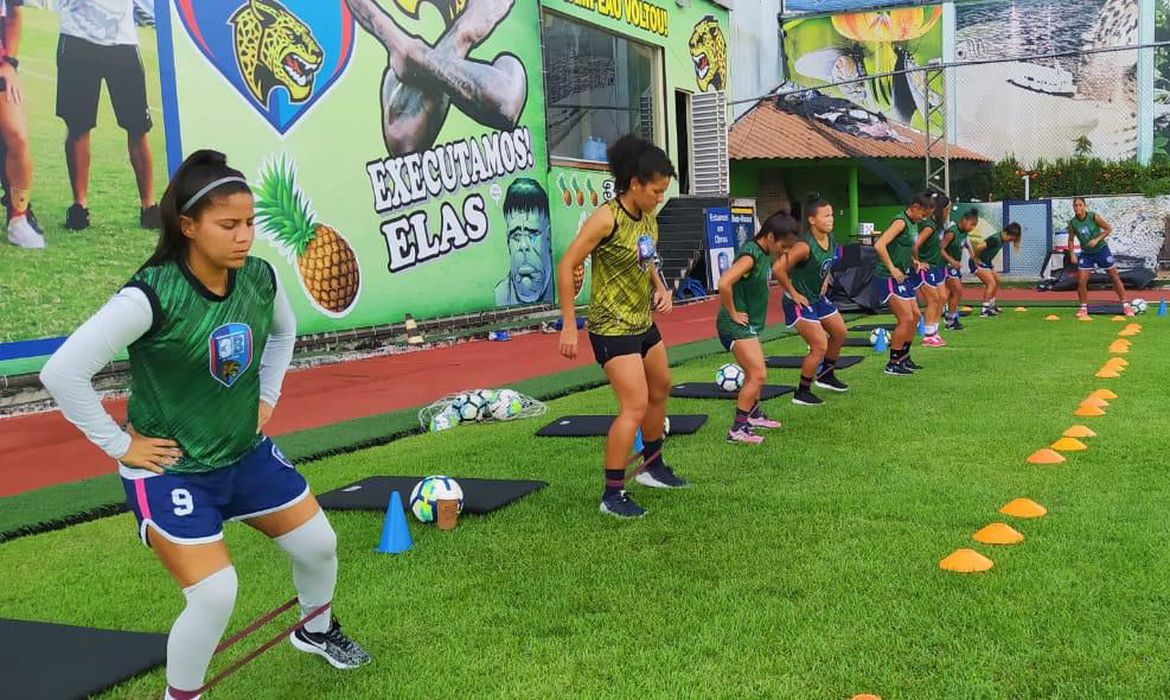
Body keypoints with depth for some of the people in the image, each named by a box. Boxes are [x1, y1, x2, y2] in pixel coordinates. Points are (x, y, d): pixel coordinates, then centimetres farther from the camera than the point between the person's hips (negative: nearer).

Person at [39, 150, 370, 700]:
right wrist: (119, 445, -19)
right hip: (170, 470, -6)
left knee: (319, 544, 13)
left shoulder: (260, 278, -9)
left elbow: (284, 331, 16)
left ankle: (315, 629, 46)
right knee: (216, 595, -15)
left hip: (246, 453, 7)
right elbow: (62, 372, -25)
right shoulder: (150, 296, -27)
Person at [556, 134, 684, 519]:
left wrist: (660, 288, 2)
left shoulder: (648, 217, 3)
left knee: (661, 389, 22)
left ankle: (652, 466, 43)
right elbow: (567, 266, -20)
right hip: (613, 328, -9)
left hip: (643, 323, 9)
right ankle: (612, 494, -1)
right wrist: (569, 326, -20)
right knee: (635, 406, -13)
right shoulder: (607, 217, -21)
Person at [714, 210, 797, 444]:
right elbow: (724, 284, -35)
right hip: (737, 325, -10)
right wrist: (733, 313, -22)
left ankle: (753, 414, 43)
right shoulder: (750, 255, -23)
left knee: (754, 373, 23)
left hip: (750, 324, 10)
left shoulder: (766, 254, 5)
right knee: (758, 374, -13)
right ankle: (737, 429, -6)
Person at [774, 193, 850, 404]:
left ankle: (826, 375, 39)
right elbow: (779, 269, -32)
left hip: (818, 297, 9)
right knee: (820, 346, -10)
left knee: (839, 333, 18)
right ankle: (802, 393, 3)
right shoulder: (805, 246, -28)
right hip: (800, 301, -9)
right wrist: (794, 294, -22)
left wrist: (825, 280, 11)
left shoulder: (830, 240, -2)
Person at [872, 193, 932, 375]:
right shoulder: (901, 222, -16)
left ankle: (904, 358, 26)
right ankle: (893, 364, -1)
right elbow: (879, 245, -28)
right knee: (906, 319, -10)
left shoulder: (913, 224, 12)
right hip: (889, 278, -10)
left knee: (915, 316, 13)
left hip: (902, 277, 10)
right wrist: (892, 269, -24)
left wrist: (913, 261, 12)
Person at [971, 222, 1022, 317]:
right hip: (979, 263, -11)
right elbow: (979, 247, -35)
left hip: (986, 263, 11)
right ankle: (984, 311, -17)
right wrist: (975, 259, -20)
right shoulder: (995, 239, -25)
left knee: (996, 280, 20)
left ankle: (991, 306, 33)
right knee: (991, 283, -17)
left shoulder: (1001, 240, 5)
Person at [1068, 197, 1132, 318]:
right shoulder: (1072, 223, -9)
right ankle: (1083, 308, 10)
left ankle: (1125, 305, 13)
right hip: (1086, 254, 2)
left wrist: (1097, 240, -20)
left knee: (1115, 277, 3)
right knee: (1081, 281, -6)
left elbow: (1109, 228, -9)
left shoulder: (1094, 217, -16)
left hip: (1101, 250, -2)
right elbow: (1071, 239, 4)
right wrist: (1072, 254, -7)